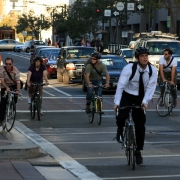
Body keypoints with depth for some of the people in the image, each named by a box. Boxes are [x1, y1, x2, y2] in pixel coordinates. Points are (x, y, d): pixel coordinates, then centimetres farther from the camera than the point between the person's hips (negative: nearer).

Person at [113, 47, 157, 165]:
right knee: (122, 116, -28)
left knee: (140, 126, 1)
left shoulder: (153, 70, -10)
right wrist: (117, 102, -29)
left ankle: (138, 151, 15)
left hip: (140, 99, 2)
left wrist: (145, 101, -29)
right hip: (127, 96, -2)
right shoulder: (129, 68, -19)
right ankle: (120, 130, 8)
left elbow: (150, 87, -14)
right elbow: (121, 85, -22)